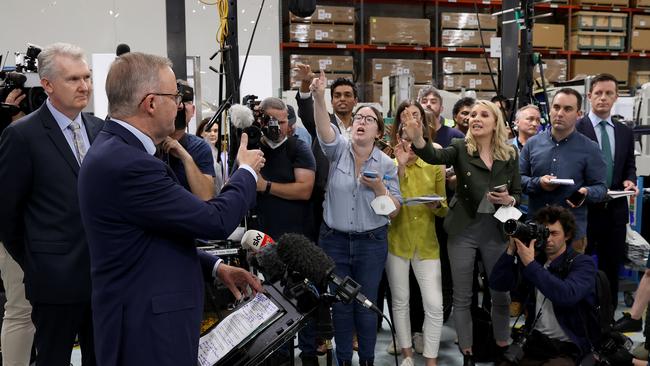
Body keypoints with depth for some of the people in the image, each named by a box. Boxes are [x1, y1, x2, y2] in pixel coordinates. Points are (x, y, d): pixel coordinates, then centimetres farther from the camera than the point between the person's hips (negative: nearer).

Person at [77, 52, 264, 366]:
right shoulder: (126, 163, -25)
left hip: (147, 317, 9)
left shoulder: (116, 150, 7)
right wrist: (247, 171, -4)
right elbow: (216, 220, -20)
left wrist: (216, 267, 7)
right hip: (147, 331, -9)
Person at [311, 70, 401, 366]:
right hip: (334, 240, 0)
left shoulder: (386, 164, -2)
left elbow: (394, 210, -2)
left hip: (371, 243, 0)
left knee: (366, 305, 9)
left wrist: (379, 188, -20)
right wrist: (318, 97, -42)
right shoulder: (338, 150, -3)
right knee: (340, 305, 10)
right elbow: (324, 128, -26)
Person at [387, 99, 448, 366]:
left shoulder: (435, 164, 4)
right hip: (396, 240, -1)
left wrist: (437, 206, -15)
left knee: (434, 305, -6)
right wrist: (400, 167, -21)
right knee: (400, 301, 11)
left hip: (427, 243, 1)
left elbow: (444, 209, 7)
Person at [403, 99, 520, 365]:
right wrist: (418, 140, -45)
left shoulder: (509, 155, 4)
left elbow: (518, 193, 10)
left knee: (501, 293, 12)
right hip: (463, 230, -2)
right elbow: (434, 156, -25)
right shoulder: (460, 148, -4)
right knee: (462, 296, 7)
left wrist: (508, 200, -13)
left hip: (496, 231, 2)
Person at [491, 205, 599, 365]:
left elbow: (567, 296, -25)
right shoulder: (536, 259, 8)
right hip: (534, 342, 4)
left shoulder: (583, 264, -4)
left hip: (567, 349, -4)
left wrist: (530, 264, -23)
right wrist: (511, 250, -10)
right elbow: (497, 284, 0)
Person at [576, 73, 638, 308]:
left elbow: (630, 166, 15)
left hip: (616, 210, 5)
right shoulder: (575, 129, -6)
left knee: (612, 267, 13)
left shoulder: (625, 132, 11)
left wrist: (630, 181, -6)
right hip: (584, 208, -5)